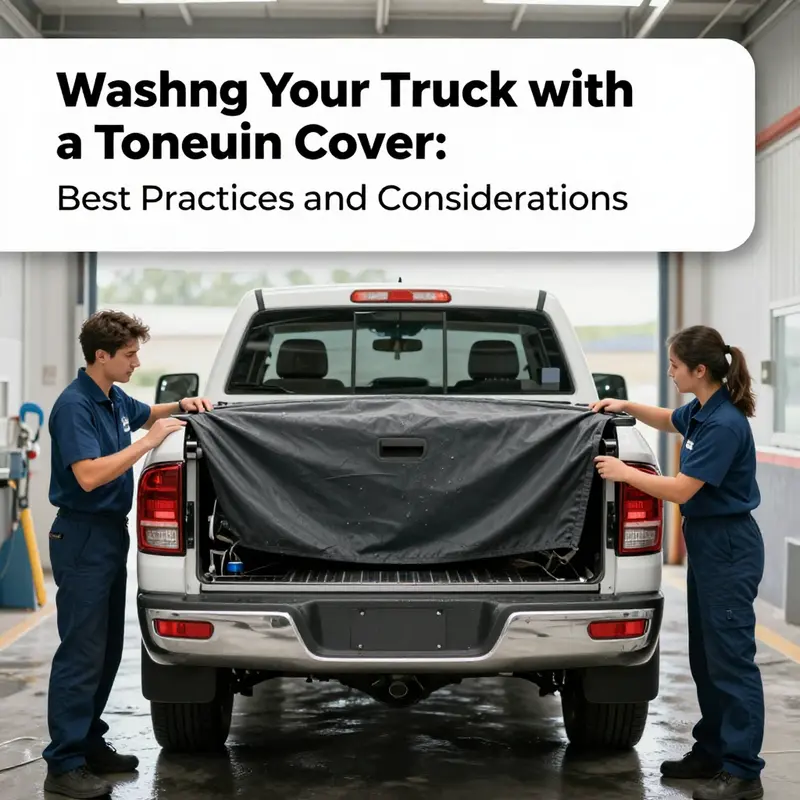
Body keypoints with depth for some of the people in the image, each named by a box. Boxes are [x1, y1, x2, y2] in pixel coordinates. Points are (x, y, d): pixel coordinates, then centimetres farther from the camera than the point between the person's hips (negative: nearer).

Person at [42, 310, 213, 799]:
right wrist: (151, 440, -25)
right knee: (81, 653, -7)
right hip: (83, 537, -9)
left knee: (107, 649, 14)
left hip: (112, 533, 10)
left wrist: (181, 406, 11)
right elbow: (88, 475, -28)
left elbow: (146, 413, 32)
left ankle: (89, 743, 24)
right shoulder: (74, 406, -18)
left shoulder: (115, 399, 10)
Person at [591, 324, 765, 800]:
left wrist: (624, 472, -11)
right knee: (706, 657, 15)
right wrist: (626, 407, 14)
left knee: (731, 658, -5)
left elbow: (681, 490, -20)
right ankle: (712, 752, 25)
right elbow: (668, 421, 30)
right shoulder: (701, 410, 6)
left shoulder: (724, 425, -22)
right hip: (706, 543, 10)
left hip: (729, 548, -10)